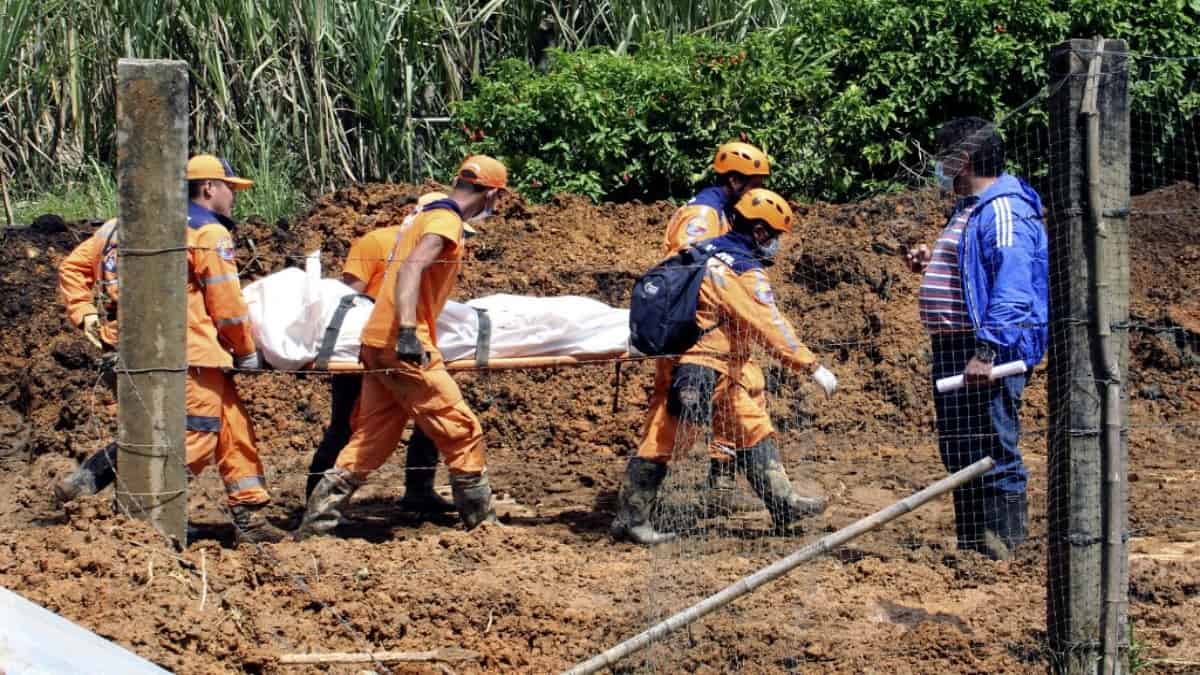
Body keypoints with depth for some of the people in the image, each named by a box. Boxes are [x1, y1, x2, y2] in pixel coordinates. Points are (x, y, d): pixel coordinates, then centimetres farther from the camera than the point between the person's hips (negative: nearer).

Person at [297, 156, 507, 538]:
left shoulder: (429, 216, 21)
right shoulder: (447, 221, -9)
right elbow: (411, 269, -24)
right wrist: (408, 332, -35)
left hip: (378, 344, 10)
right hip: (405, 347, -10)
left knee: (371, 440, 9)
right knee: (461, 430, -3)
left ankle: (317, 520, 4)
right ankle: (481, 520, 2)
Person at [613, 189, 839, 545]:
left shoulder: (708, 250, 11)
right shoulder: (747, 273, -16)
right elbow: (771, 327, -20)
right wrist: (812, 367, -17)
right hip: (698, 369, -10)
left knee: (754, 429, 15)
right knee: (665, 441, -4)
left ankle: (782, 503, 18)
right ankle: (630, 519, 0)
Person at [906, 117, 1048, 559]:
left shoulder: (1003, 211, -15)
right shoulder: (969, 208, 19)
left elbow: (1011, 287, -24)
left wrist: (987, 352, -30)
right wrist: (932, 263, 14)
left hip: (989, 354, -11)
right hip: (953, 349, 11)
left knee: (993, 454, -9)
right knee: (959, 454, 15)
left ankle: (1004, 551, -7)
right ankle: (970, 549, 22)